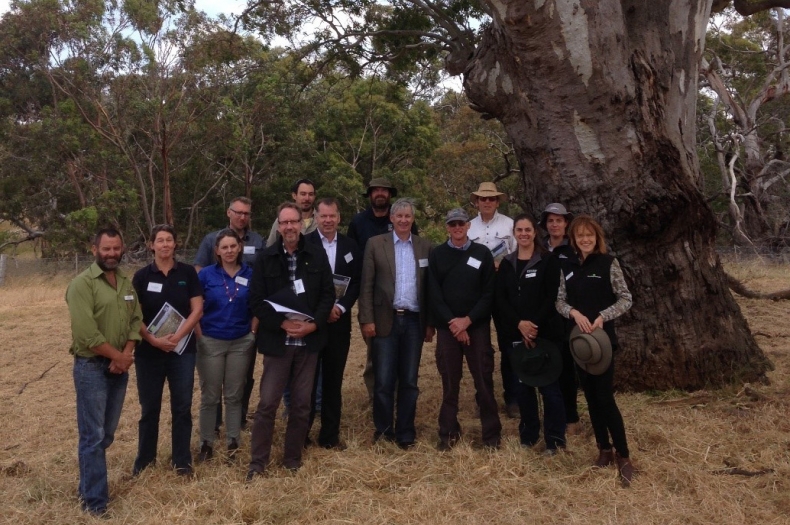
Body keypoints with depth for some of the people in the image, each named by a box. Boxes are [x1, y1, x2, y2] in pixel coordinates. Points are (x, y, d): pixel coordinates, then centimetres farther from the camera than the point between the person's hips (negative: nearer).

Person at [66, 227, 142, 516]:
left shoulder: (127, 283, 10)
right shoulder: (82, 283, -12)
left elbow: (136, 319, 8)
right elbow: (86, 332, -20)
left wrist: (126, 354, -7)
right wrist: (117, 355, -13)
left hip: (119, 368, 6)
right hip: (92, 367, -6)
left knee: (107, 434, 15)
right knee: (93, 436, -1)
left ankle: (89, 485, 32)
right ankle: (95, 501, 8)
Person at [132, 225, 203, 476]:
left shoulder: (187, 273, 0)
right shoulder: (142, 276, 0)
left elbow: (197, 310, -4)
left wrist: (177, 336, -14)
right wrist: (153, 339, -15)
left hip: (183, 349, 0)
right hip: (149, 350, 0)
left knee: (182, 407, 6)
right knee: (149, 407, 10)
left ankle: (181, 460, 18)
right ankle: (145, 458, 26)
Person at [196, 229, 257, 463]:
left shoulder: (250, 274, 0)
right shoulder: (206, 274, -2)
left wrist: (253, 333, 0)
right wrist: (199, 335, -3)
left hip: (241, 342, 1)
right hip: (210, 343, -1)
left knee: (234, 396, 9)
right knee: (210, 396, 7)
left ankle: (233, 444, 21)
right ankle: (206, 444, 19)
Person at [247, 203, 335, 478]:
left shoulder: (317, 255, 2)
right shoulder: (266, 258, -1)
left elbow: (328, 294, 2)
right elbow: (257, 301, -3)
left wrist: (313, 324, -12)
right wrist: (282, 323, -15)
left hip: (309, 340, 2)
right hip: (277, 341, -1)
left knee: (302, 404, 10)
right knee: (267, 403, 0)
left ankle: (293, 460, 25)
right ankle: (258, 463, 14)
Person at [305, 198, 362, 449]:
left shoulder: (350, 246, 7)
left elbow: (356, 282, 4)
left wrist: (341, 307, -10)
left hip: (339, 321, 3)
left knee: (333, 379, 9)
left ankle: (330, 434, 19)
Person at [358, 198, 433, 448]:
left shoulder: (425, 246, 7)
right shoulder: (375, 244, 1)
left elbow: (430, 286, 8)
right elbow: (366, 285, -1)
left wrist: (431, 323, 5)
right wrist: (366, 320, -7)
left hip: (415, 322, 2)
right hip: (386, 321, -2)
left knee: (409, 381, 8)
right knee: (384, 381, 2)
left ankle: (405, 434, 20)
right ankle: (383, 430, 19)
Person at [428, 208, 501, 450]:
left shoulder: (483, 253, 4)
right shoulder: (436, 255, 4)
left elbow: (489, 294, -1)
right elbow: (434, 295, -2)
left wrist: (467, 320, -11)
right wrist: (453, 323, -11)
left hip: (477, 326, 0)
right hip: (447, 328, 0)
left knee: (484, 381, 2)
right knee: (450, 382, 6)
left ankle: (492, 432, 14)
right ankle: (448, 433, 18)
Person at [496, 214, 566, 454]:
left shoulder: (548, 261, -1)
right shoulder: (507, 264, 10)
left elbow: (551, 297, -8)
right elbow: (500, 299, 2)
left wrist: (535, 325, -16)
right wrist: (519, 324, -11)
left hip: (545, 332, -3)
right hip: (516, 334, 4)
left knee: (549, 385, -1)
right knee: (523, 385, 10)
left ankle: (554, 438, 12)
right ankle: (528, 434, 24)